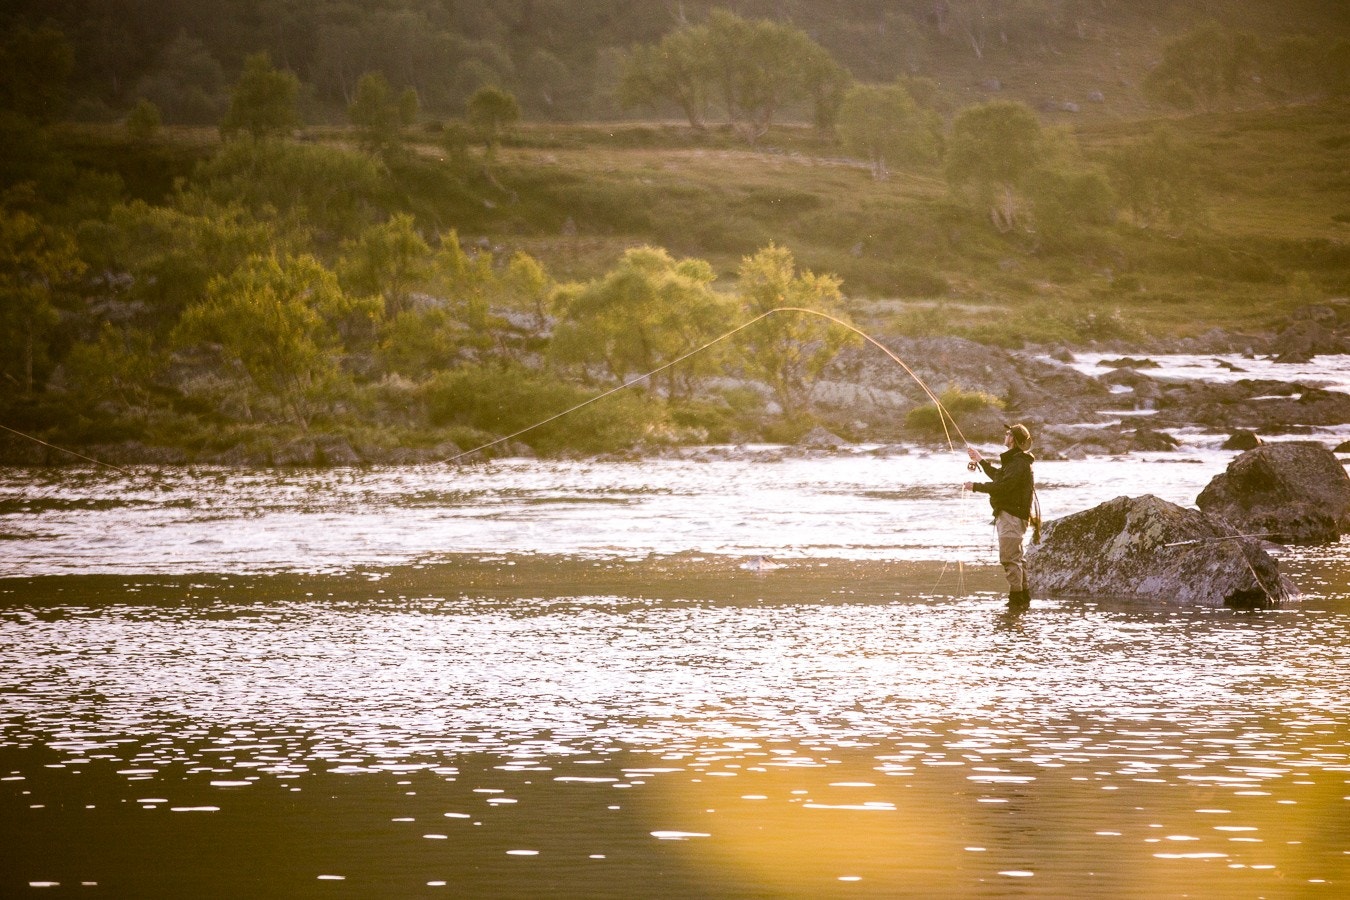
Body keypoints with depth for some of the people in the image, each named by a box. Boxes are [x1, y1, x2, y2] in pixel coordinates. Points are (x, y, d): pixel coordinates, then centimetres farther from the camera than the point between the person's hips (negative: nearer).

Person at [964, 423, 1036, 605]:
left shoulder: (1019, 463, -16)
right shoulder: (1015, 460, 18)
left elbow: (1002, 486, -25)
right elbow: (999, 477, 33)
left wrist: (976, 487, -18)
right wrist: (980, 460, 38)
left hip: (1011, 515, -11)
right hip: (1007, 514, 11)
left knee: (1009, 557, -10)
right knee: (1017, 556, 16)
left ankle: (1016, 594, -9)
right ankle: (1024, 593, 22)